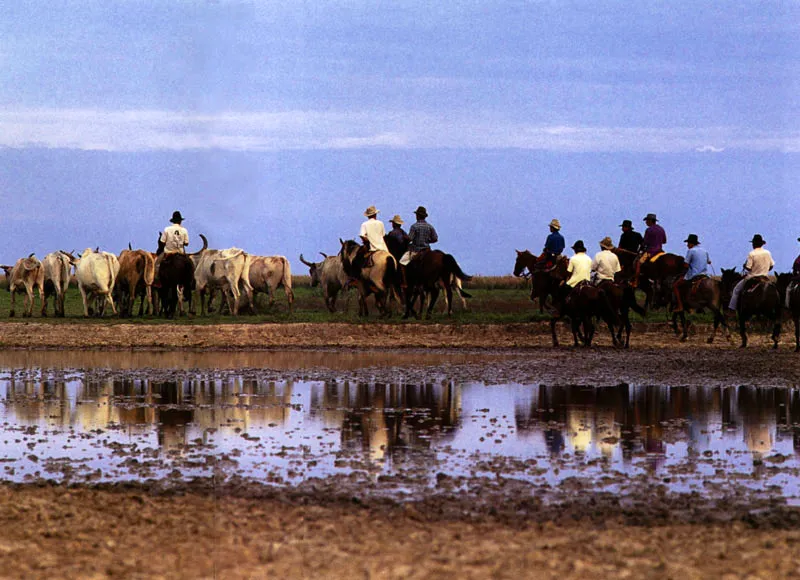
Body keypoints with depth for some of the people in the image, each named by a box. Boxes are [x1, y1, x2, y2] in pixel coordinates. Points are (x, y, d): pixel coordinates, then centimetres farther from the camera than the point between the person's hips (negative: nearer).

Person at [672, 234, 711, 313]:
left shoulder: (690, 251, -9)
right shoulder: (704, 250, 12)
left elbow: (686, 265, -12)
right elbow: (709, 261, 25)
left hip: (692, 276, -7)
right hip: (704, 275, 7)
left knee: (675, 286, 2)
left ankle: (680, 306, -10)